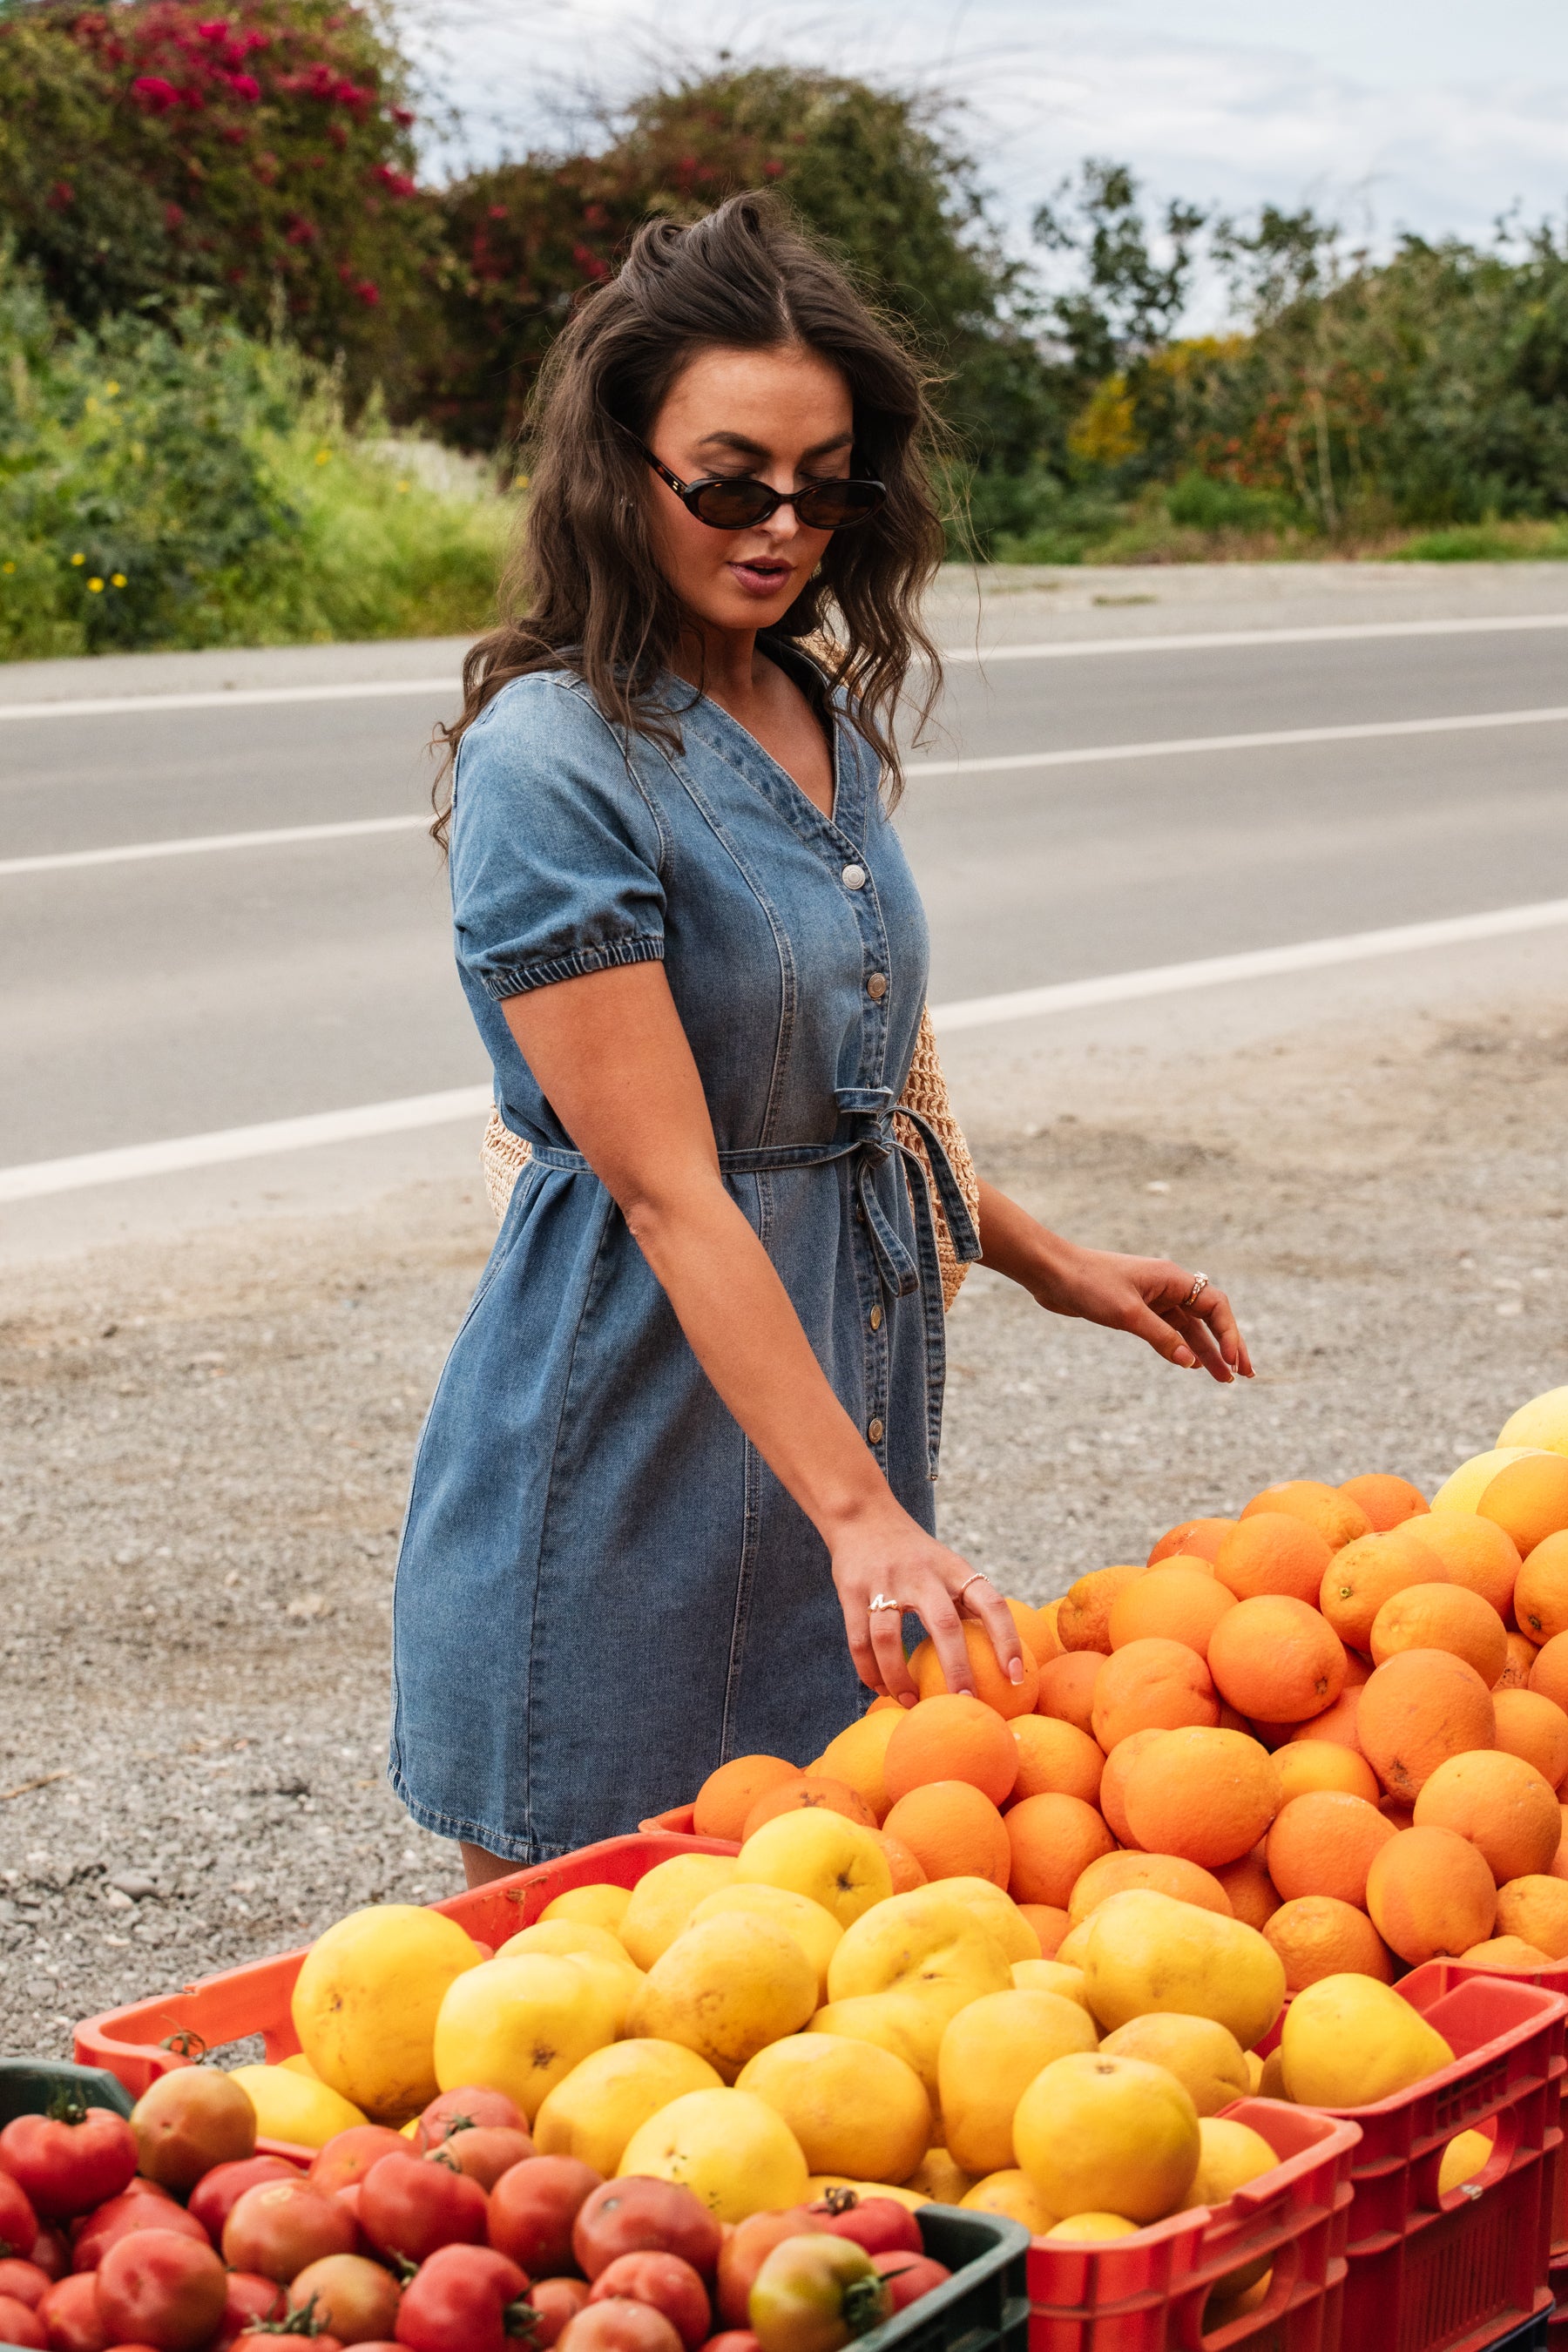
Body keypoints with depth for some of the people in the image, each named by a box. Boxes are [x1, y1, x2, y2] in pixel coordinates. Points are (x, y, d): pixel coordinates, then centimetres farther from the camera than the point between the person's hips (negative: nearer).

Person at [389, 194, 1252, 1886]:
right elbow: (670, 1191, -23)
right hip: (637, 1409, -8)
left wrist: (1049, 1265, 16)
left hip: (844, 1361, 8)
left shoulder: (826, 714, 7)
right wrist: (857, 1509, -28)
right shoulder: (549, 764, -18)